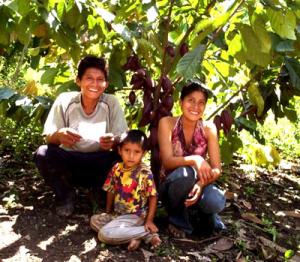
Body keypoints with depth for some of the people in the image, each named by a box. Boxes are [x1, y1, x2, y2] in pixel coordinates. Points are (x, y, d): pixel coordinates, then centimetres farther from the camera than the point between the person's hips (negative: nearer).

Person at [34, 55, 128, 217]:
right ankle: (65, 195, 1)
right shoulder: (65, 100, -9)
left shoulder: (111, 103, -8)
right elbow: (49, 138, -11)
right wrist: (59, 135, -36)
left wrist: (113, 141, -36)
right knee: (42, 153, -27)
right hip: (68, 163, 1)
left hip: (99, 166, 0)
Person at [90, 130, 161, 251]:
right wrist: (108, 212, 17)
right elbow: (111, 191, 12)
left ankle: (147, 233, -13)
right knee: (94, 220, 4)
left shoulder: (145, 173, -16)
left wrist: (149, 220, -15)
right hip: (117, 213, 8)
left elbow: (153, 197, -11)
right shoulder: (117, 168, 0)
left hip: (135, 216, -8)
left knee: (104, 234, -21)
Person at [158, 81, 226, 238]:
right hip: (171, 186, -1)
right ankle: (178, 221, -10)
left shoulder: (208, 128, -7)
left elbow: (217, 169, -11)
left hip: (197, 185, 2)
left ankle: (196, 216, 5)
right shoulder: (167, 123, -13)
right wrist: (195, 159, -41)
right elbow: (167, 161, -23)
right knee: (185, 173, -36)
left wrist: (201, 184, -31)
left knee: (217, 202, -32)